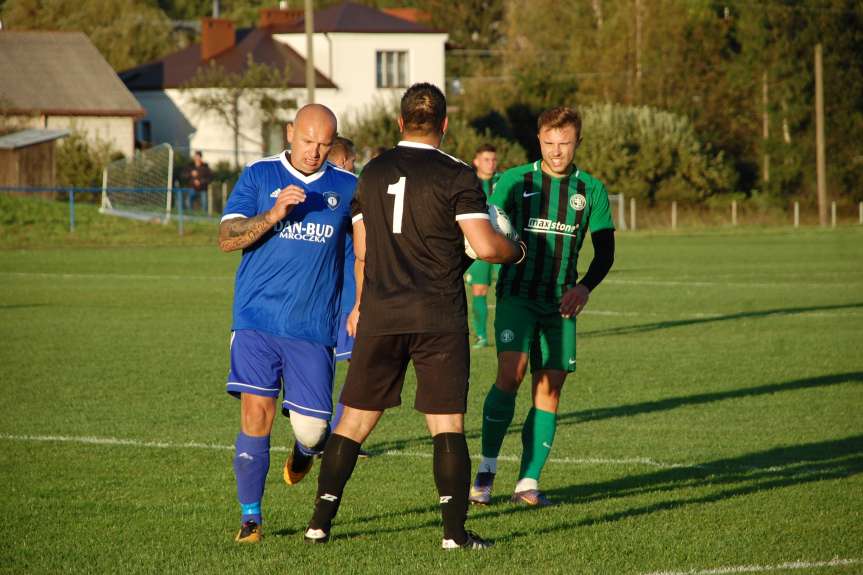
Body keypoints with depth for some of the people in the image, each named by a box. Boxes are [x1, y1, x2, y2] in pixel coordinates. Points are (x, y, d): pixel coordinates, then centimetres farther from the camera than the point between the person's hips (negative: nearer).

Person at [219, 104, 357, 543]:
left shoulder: (347, 187, 7)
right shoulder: (259, 176, 3)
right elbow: (226, 239, -5)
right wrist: (274, 214, -19)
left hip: (313, 327, 1)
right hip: (257, 321, -1)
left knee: (312, 426, -1)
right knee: (256, 414, -10)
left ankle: (304, 451, 38)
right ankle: (250, 517, 1)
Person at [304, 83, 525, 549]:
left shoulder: (372, 173, 9)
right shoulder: (456, 176, -5)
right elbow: (484, 246, -13)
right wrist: (517, 250, 9)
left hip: (379, 317, 4)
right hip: (439, 318, -4)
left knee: (355, 419, 10)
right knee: (447, 424, -1)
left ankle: (320, 521, 10)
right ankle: (455, 530, -6)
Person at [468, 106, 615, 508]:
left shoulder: (591, 191, 8)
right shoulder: (514, 181, 2)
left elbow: (604, 251, 9)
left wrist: (584, 287, -9)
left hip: (560, 304, 3)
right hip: (517, 294, -3)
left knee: (549, 388, 1)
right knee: (510, 373, -21)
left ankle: (528, 483, 6)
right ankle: (487, 468, -9)